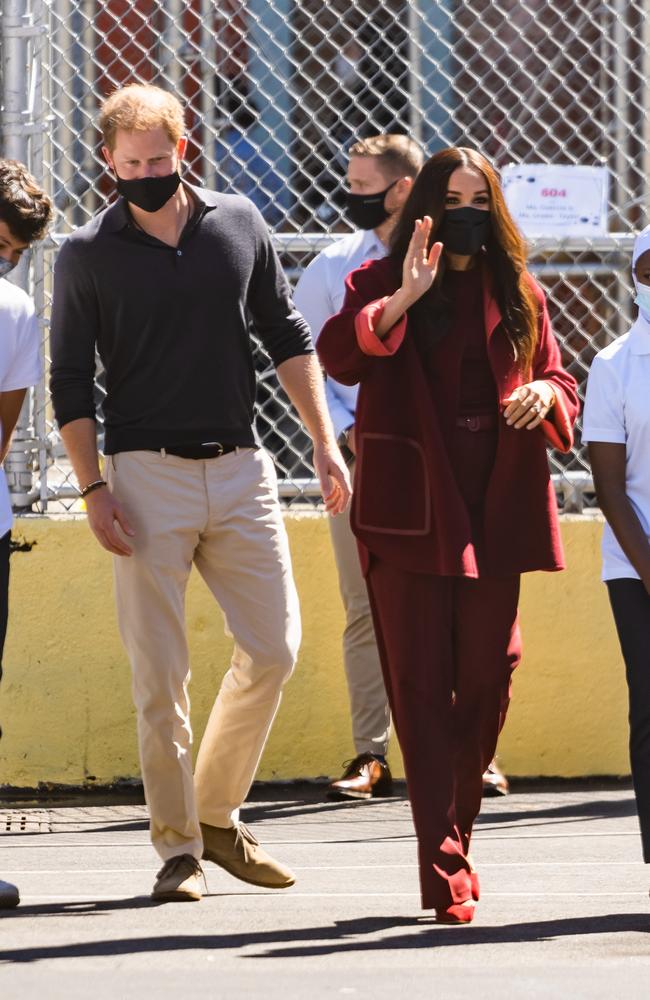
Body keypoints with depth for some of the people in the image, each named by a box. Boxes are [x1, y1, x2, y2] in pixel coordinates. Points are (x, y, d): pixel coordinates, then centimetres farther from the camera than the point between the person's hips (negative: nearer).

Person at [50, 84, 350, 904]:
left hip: (239, 468, 3)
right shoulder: (88, 254, -1)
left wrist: (324, 442, 7)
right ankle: (178, 845, 4)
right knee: (159, 674, -3)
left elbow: (286, 336, 13)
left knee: (273, 649, 1)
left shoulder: (238, 222, 7)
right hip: (147, 474, -3)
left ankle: (217, 814, 17)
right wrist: (93, 490, -9)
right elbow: (71, 384, 0)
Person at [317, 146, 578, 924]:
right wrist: (402, 299, -28)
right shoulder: (379, 285, 3)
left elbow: (560, 384, 19)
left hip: (493, 510, 3)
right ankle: (446, 875, -9)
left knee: (487, 680, 5)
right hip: (411, 510, -3)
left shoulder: (517, 297, 13)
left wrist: (546, 393, -5)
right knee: (422, 686, -6)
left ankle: (457, 830, 26)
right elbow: (339, 355, -14)